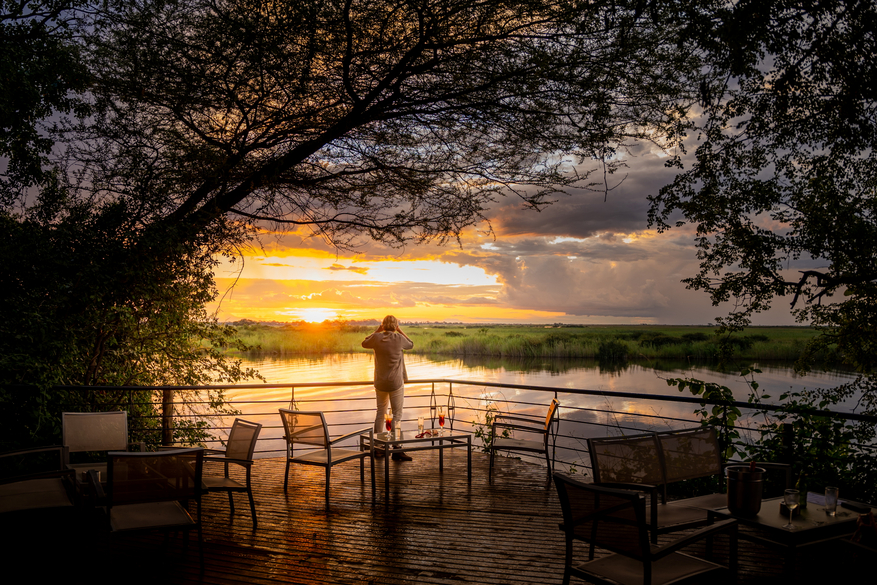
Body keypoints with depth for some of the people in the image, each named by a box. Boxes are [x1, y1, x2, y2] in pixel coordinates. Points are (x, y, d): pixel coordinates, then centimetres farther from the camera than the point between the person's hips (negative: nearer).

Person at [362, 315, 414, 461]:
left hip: (380, 382, 4)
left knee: (380, 412, 16)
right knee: (397, 414, 1)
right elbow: (410, 344, 10)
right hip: (396, 382, -4)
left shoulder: (377, 338, -6)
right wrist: (400, 330, 14)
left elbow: (364, 344, 15)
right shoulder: (399, 338, -11)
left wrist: (377, 331, 16)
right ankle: (396, 449, -2)